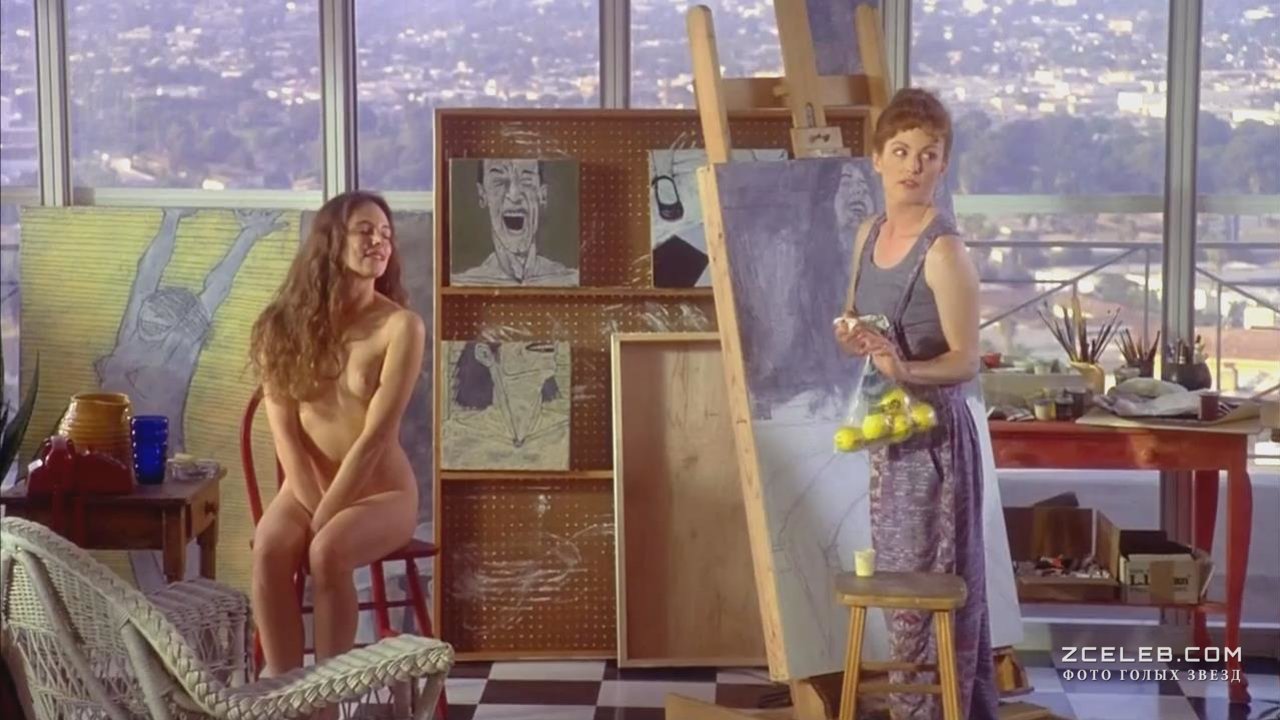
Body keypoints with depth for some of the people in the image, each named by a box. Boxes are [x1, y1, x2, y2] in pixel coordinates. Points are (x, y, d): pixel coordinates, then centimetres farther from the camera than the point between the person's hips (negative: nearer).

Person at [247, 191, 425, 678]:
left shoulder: (401, 326, -10)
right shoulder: (287, 324, -1)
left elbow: (375, 436, -16)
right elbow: (285, 431, -5)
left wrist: (324, 518, -20)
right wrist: (314, 507, -17)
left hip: (381, 492, -2)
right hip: (306, 488, 3)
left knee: (327, 551, -33)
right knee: (269, 548, -29)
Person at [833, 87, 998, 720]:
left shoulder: (944, 251, -17)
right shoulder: (869, 234, 7)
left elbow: (965, 362, -16)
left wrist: (907, 369, -34)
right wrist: (852, 339, -6)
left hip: (934, 433, -9)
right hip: (889, 428, 9)